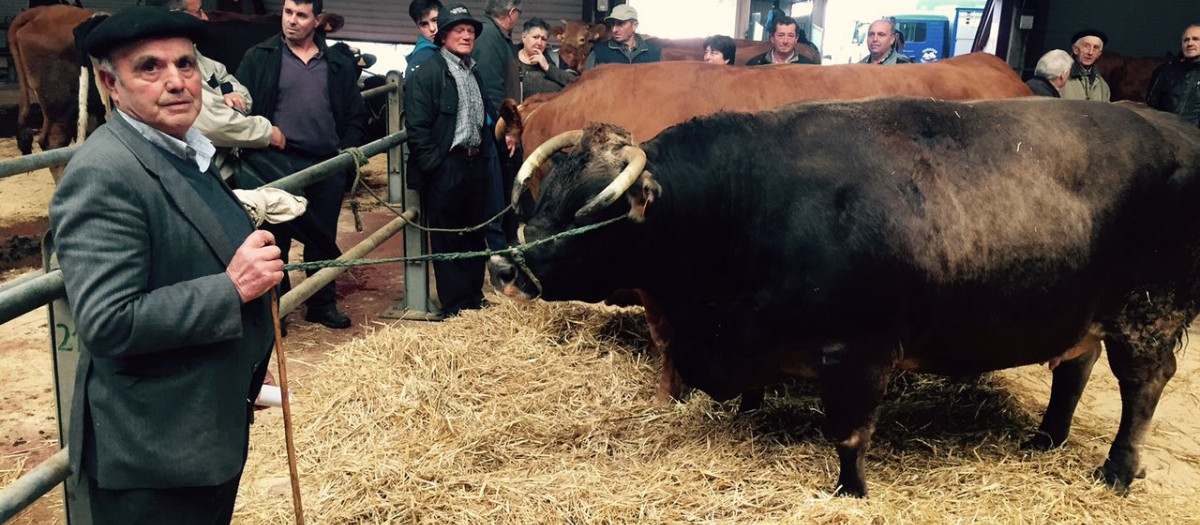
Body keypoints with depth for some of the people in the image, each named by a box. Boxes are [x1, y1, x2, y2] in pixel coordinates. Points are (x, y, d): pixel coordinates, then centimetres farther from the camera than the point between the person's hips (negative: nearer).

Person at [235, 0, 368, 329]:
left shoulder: (339, 65, 11)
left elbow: (356, 114, 14)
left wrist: (349, 149, 1)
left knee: (323, 239, 12)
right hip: (277, 162, -3)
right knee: (276, 239, 3)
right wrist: (254, 146, -11)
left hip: (328, 165, 3)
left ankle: (322, 305, 25)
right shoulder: (259, 58, 3)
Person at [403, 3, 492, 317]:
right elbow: (416, 126, -14)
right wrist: (432, 165, -17)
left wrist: (485, 152, 14)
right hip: (445, 167, -8)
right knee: (446, 237, 2)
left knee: (474, 233, 14)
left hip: (476, 163, 8)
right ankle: (452, 306, 9)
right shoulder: (428, 73, -9)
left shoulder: (474, 73, 17)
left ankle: (473, 296, 25)